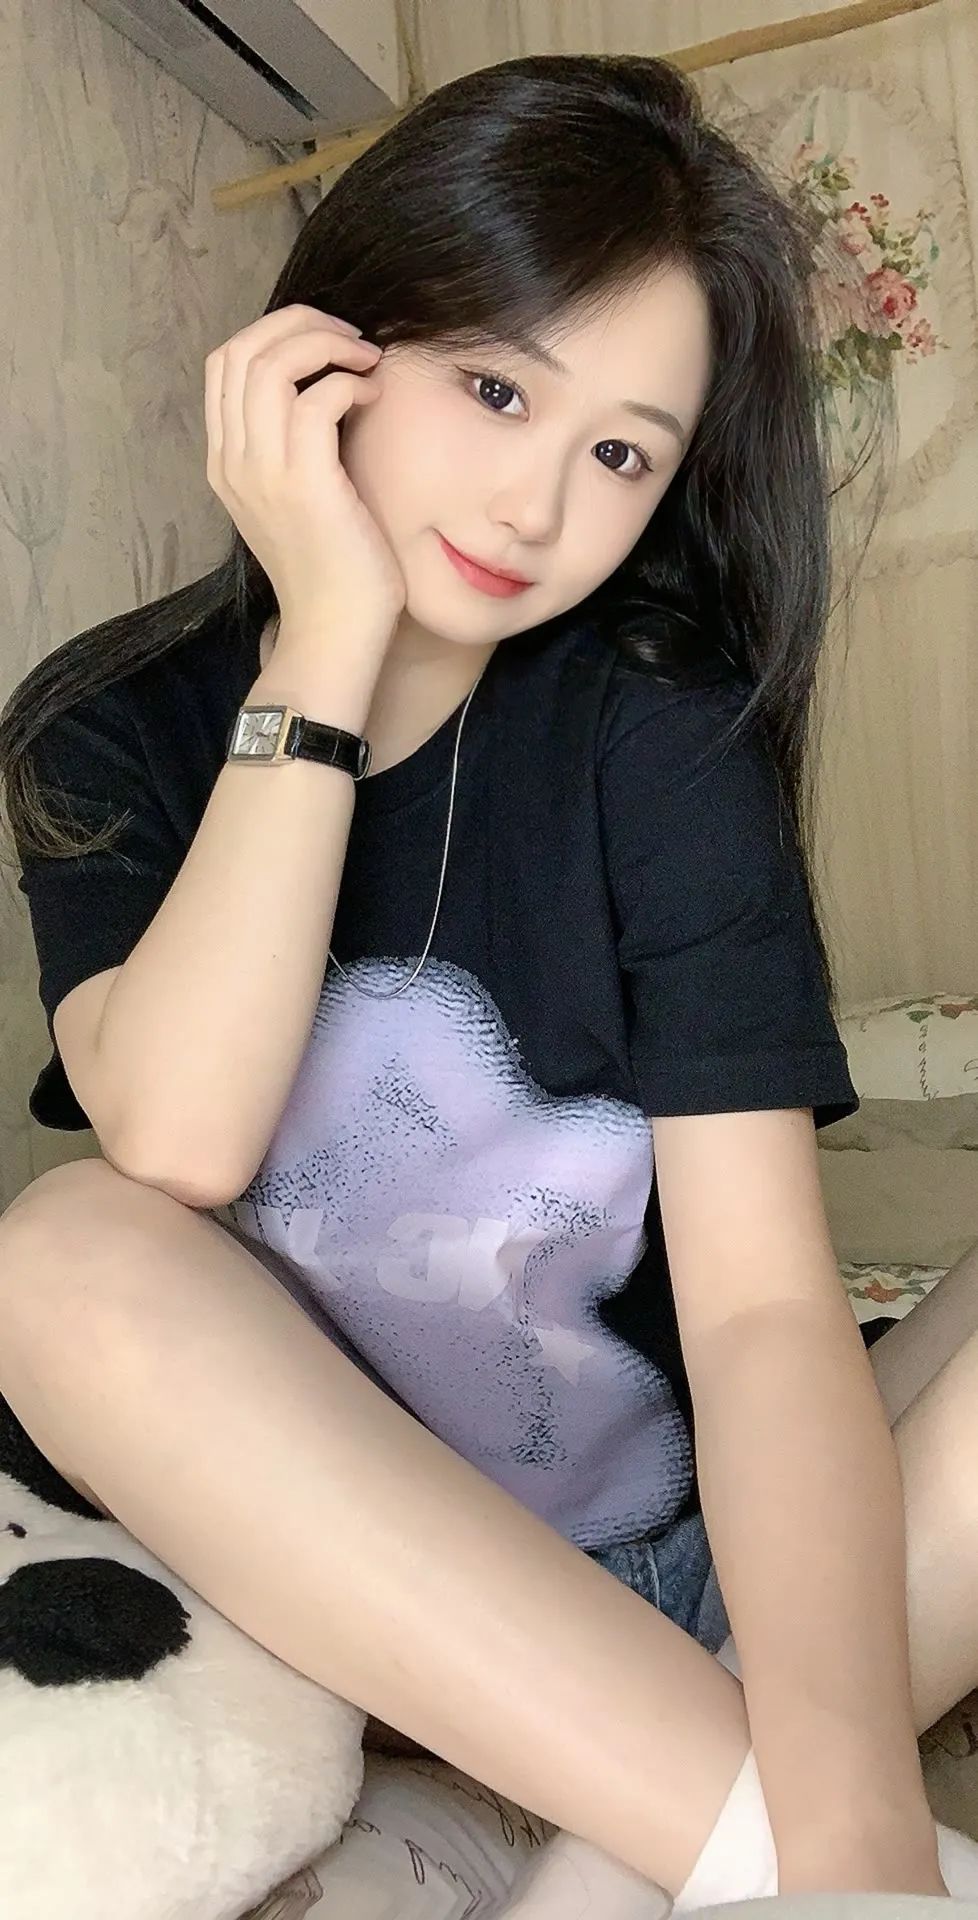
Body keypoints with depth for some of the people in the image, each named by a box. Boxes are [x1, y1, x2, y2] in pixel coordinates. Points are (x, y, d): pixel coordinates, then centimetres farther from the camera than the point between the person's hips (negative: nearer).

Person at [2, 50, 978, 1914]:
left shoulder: (666, 727, -9)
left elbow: (763, 1292, -20)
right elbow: (177, 1149, -22)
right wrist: (326, 649, -21)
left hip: (671, 1566, 0)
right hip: (306, 1549, 1)